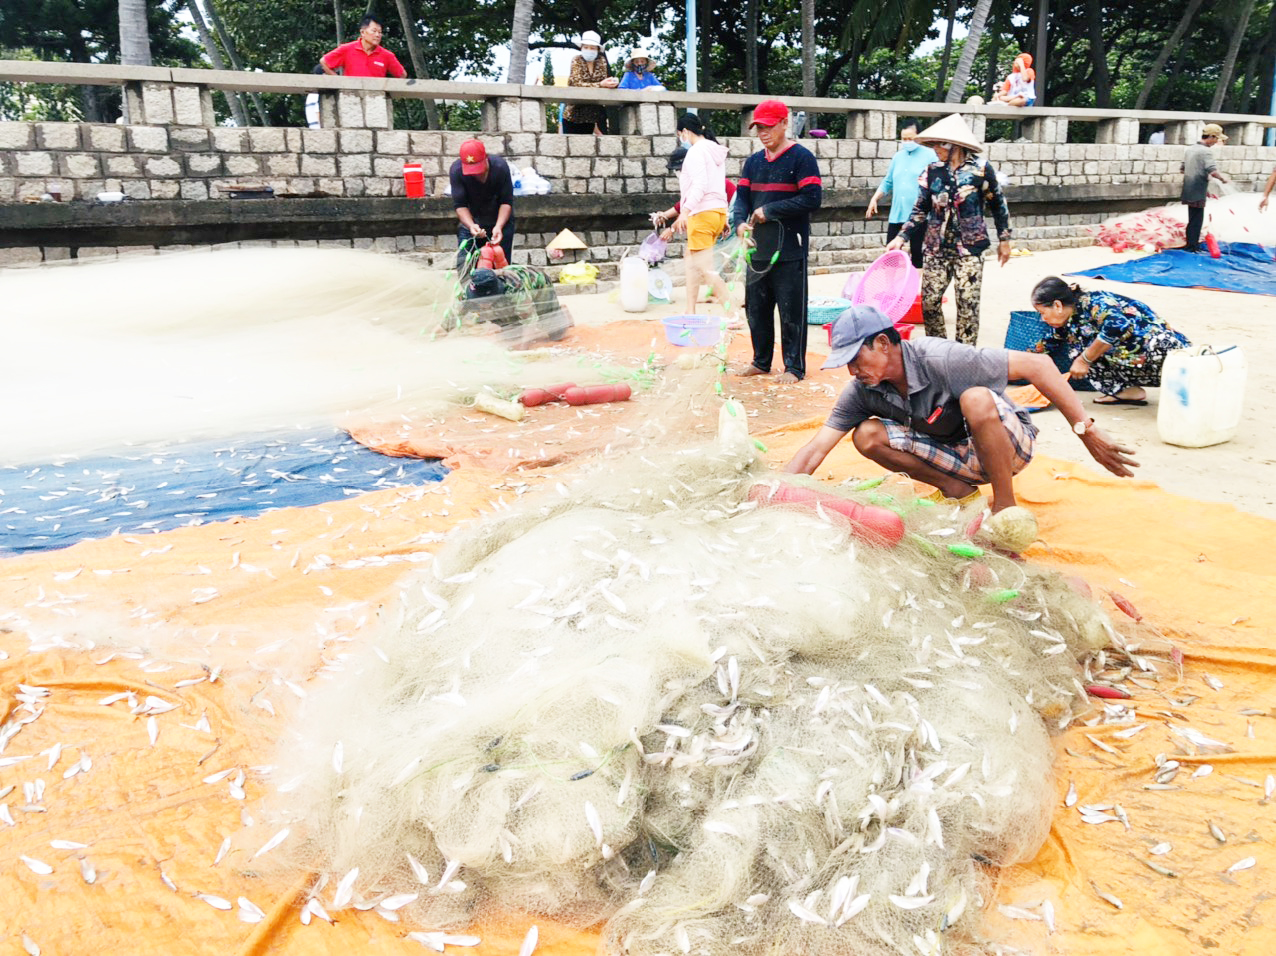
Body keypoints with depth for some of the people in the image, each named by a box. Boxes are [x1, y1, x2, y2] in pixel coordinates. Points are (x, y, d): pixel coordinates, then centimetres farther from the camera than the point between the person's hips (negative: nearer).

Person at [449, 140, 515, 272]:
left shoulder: (500, 167, -24)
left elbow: (506, 202, -20)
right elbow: (459, 205, -21)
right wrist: (471, 225, -40)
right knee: (464, 265, -8)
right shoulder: (456, 170, -22)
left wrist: (498, 226, -36)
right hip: (471, 220, 1)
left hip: (501, 220, 0)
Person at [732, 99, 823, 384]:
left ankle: (794, 367, 11)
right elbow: (742, 195, 12)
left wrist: (769, 210, -15)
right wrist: (742, 222, -10)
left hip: (790, 250, -6)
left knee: (791, 312, 0)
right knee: (756, 308, 12)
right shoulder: (753, 162, 13)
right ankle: (761, 362, 26)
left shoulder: (802, 157, -7)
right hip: (758, 249, 6)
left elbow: (812, 199, -15)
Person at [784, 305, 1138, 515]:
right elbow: (815, 450, -12)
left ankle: (1005, 507, -21)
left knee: (975, 399, -39)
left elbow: (1036, 365, -29)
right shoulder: (862, 391, -11)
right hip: (960, 457, 6)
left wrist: (1086, 430, -31)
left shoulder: (939, 359, -29)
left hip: (1009, 445, -5)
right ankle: (956, 489, -3)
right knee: (867, 435, -14)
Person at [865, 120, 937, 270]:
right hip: (896, 214, 5)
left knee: (917, 253, 1)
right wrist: (874, 199, 12)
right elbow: (888, 182, 22)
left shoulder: (930, 155, -3)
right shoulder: (898, 157, 14)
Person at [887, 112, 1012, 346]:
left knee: (968, 303, -4)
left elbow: (998, 204, 5)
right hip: (937, 247, 3)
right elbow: (921, 209, 9)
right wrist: (902, 237, -2)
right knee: (929, 301, 1)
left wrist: (1004, 239, 6)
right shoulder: (932, 171, 5)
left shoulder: (980, 168, -3)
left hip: (969, 248, -3)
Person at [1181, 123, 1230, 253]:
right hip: (1197, 192, -9)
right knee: (1197, 220, -1)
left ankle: (1191, 245, 24)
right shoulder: (1205, 151, -16)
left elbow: (1183, 169, 19)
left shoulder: (1190, 149, 11)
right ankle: (1192, 247, 2)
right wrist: (1222, 178, -8)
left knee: (1193, 219, 17)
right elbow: (1213, 171, -27)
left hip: (1189, 190, 9)